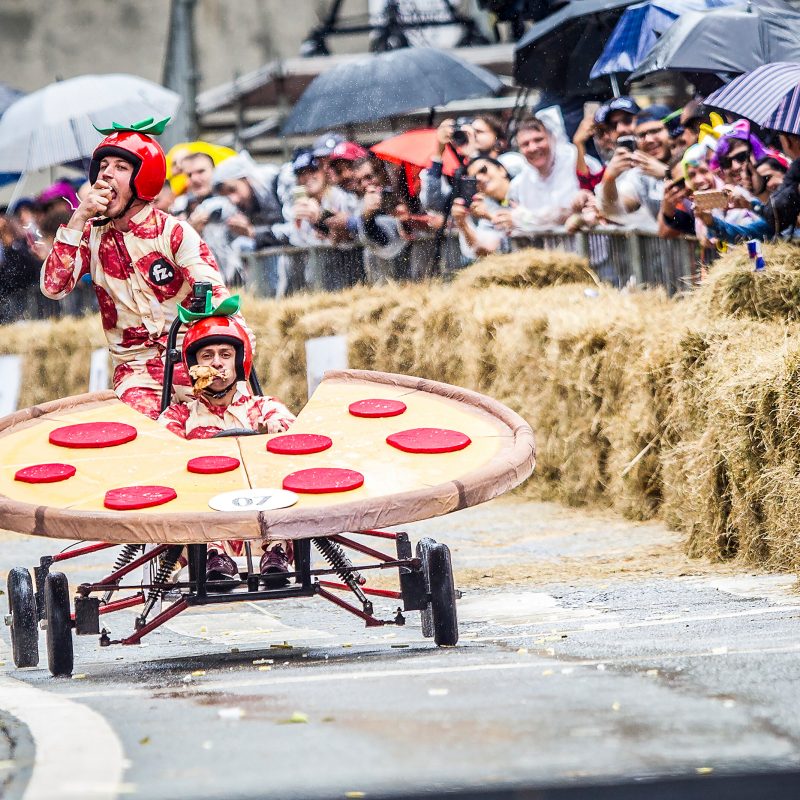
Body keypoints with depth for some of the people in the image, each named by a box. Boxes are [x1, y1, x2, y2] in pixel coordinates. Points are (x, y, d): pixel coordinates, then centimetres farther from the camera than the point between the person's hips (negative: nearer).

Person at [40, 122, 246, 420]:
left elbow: (216, 297, -13)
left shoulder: (174, 233, -4)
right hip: (134, 370, 2)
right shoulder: (92, 234, 8)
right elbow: (52, 287, -4)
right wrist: (79, 219, -9)